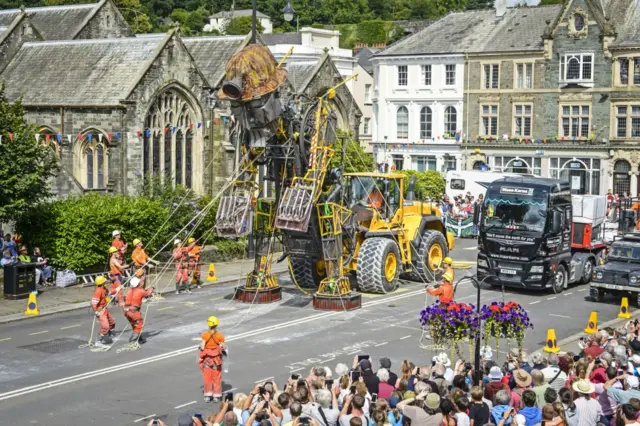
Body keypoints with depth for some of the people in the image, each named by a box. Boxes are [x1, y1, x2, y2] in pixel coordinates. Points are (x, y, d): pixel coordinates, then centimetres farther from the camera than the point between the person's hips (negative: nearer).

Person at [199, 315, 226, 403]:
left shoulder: (205, 335, -10)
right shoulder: (220, 336, -13)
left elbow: (202, 347, -11)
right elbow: (223, 347, -10)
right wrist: (224, 347, 9)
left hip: (207, 358, 1)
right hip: (217, 358, -1)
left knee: (207, 377, 12)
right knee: (216, 377, 11)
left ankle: (208, 396, 15)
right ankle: (216, 396, 14)